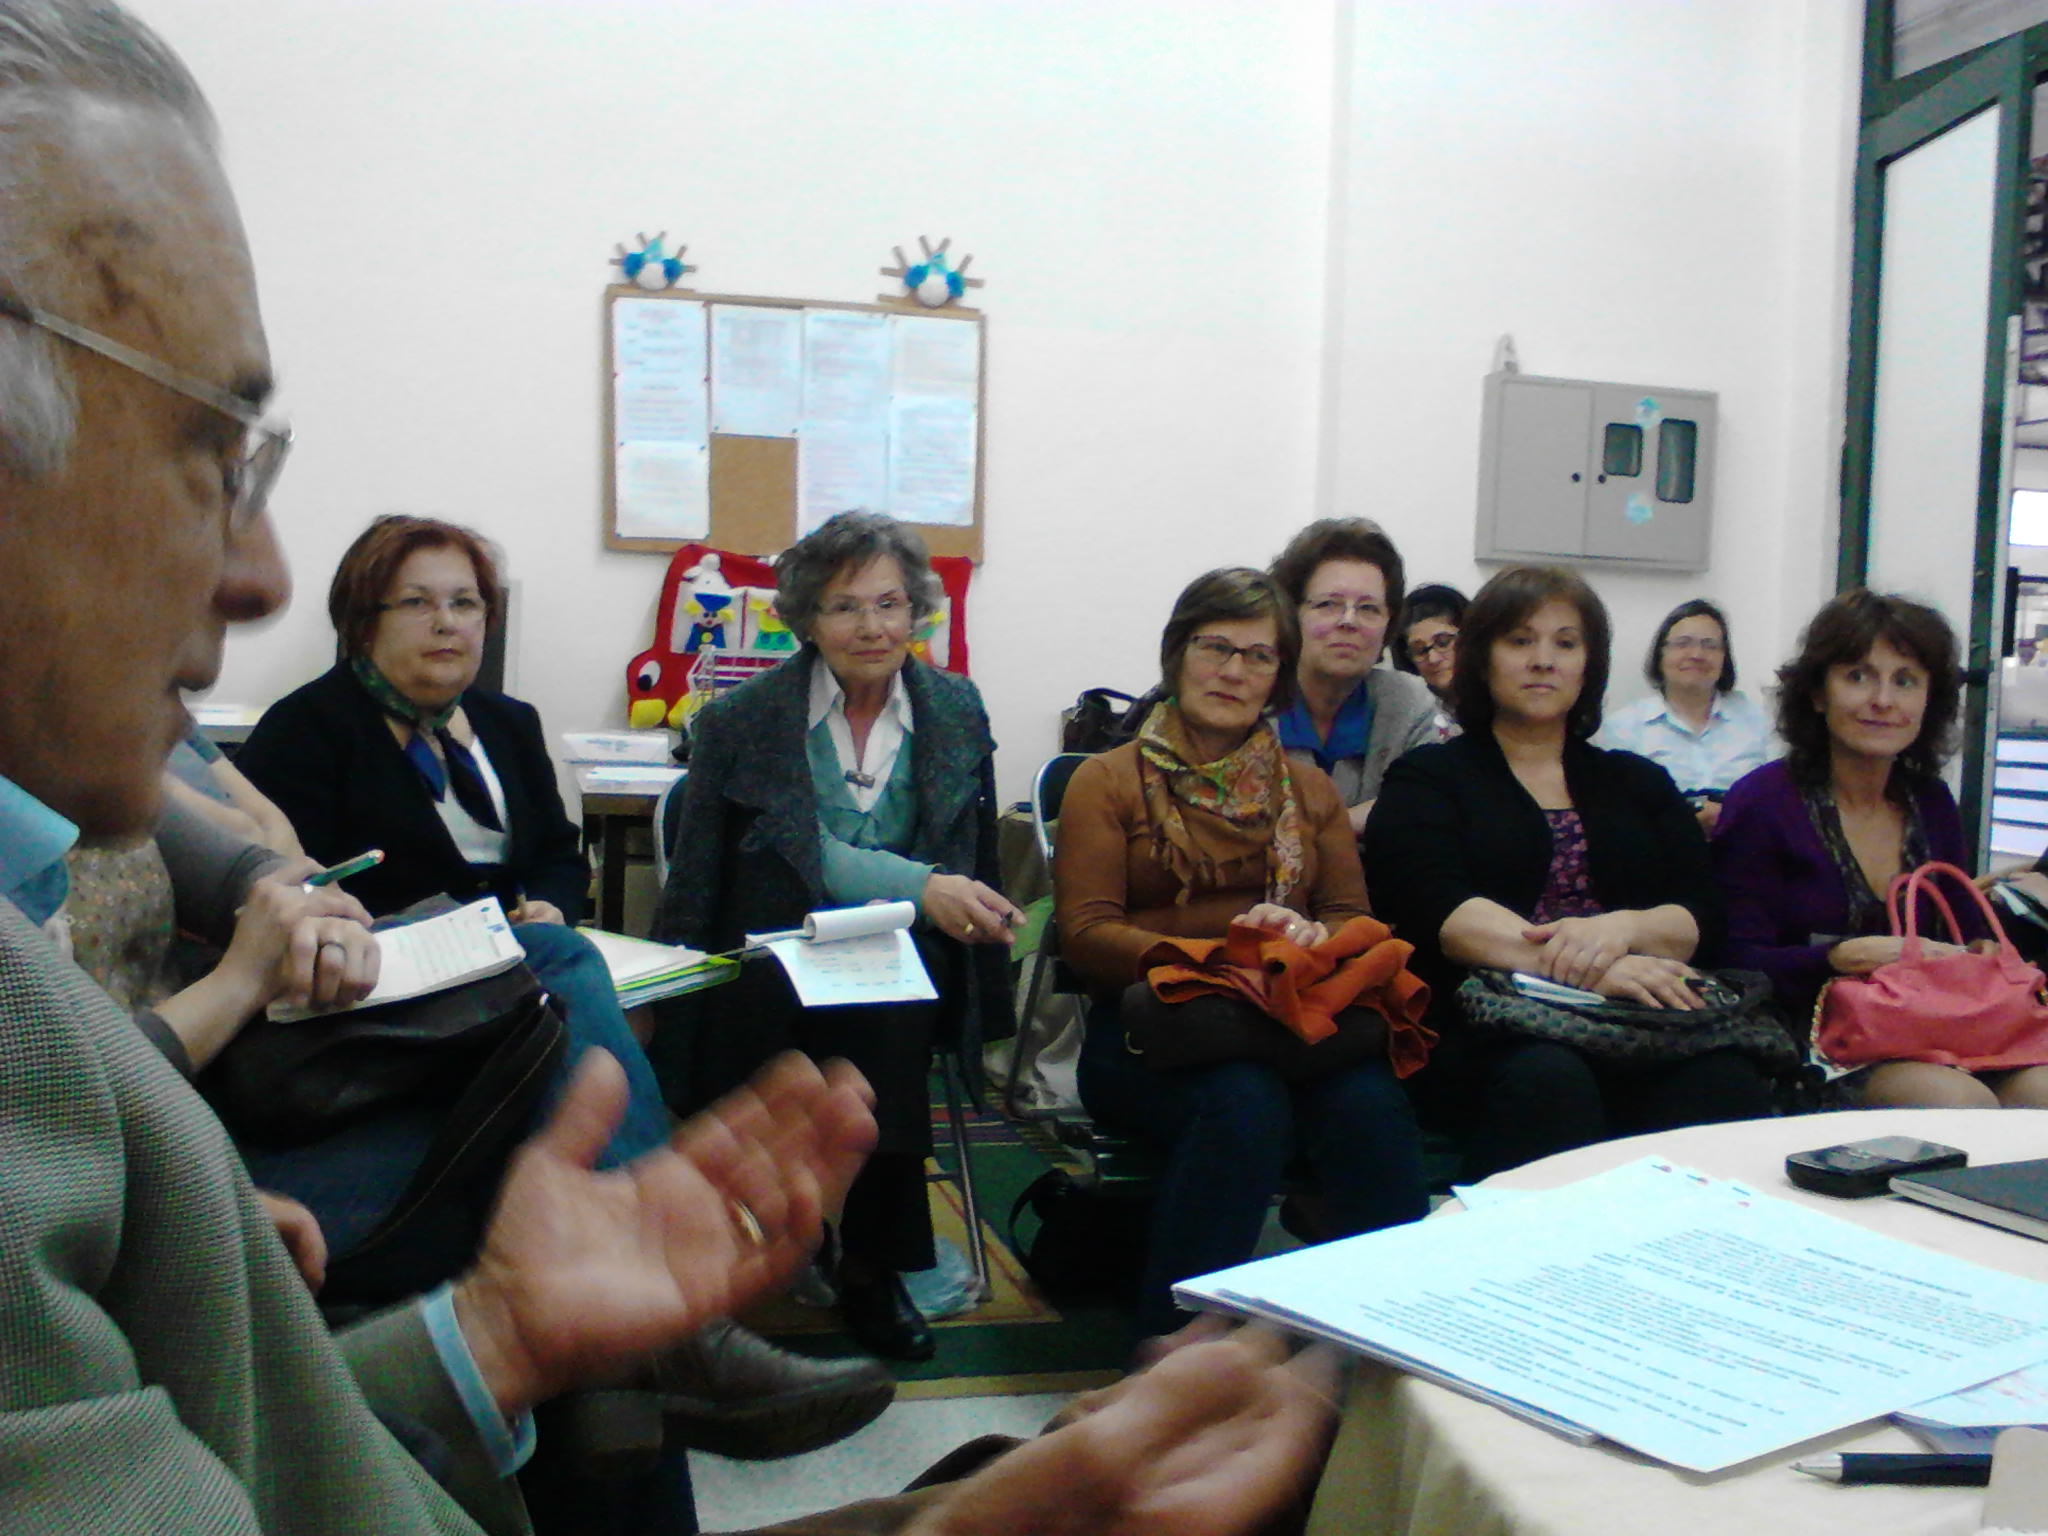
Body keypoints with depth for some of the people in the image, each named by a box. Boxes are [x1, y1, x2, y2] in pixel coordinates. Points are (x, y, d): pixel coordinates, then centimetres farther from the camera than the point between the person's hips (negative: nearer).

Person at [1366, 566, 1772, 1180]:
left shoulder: (1640, 783, 24)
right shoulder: (1427, 778, 13)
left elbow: (1701, 916, 10)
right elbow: (1434, 908, -7)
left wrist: (1621, 929, -14)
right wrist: (1576, 963, -22)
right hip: (1482, 1027, -2)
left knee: (1726, 1083, -30)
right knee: (1547, 1078, -36)